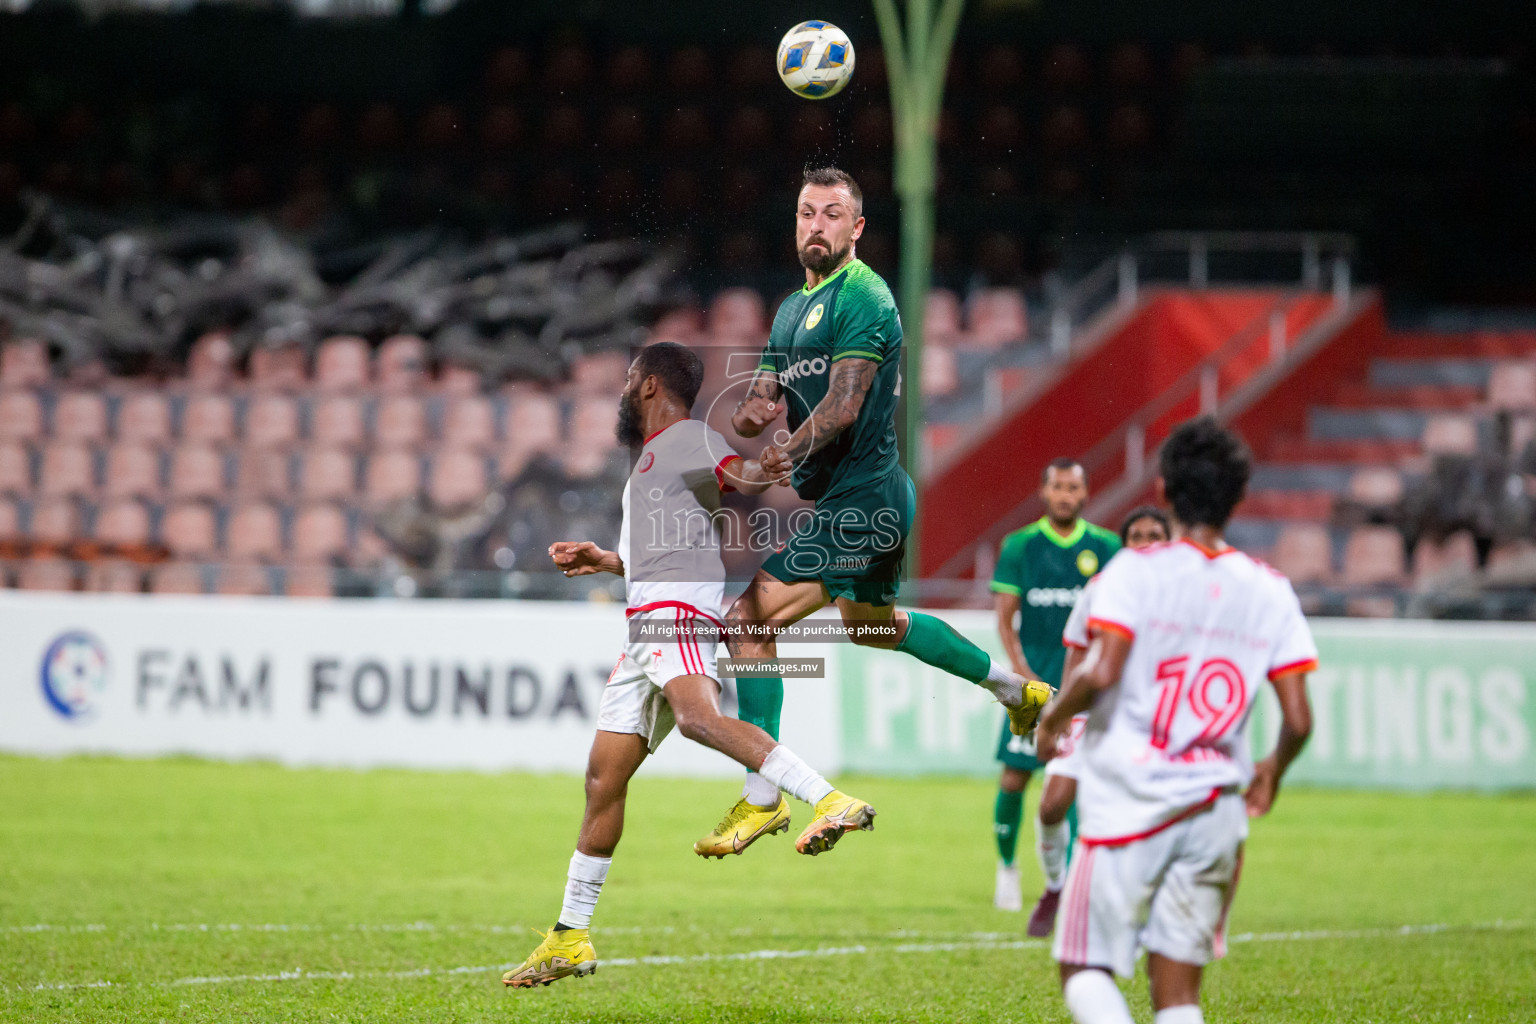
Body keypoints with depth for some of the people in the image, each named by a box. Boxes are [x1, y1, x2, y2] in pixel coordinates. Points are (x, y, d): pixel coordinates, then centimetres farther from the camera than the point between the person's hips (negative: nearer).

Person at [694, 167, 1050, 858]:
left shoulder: (863, 297, -12)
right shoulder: (793, 308, 16)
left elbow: (843, 406, -22)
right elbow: (759, 401, 14)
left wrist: (784, 455, -34)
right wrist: (749, 416, -10)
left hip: (860, 499, -11)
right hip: (854, 497, 11)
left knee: (750, 619, -16)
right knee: (871, 623, 31)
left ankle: (761, 800, -12)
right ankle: (1017, 689, 46)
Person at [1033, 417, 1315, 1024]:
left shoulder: (1136, 571, -7)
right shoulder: (1270, 591, 5)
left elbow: (1100, 673, -20)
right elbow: (1298, 720, 0)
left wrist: (1053, 715, 1)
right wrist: (1270, 772, 21)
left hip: (1128, 809, -4)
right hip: (1217, 814, 4)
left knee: (1085, 968, 6)